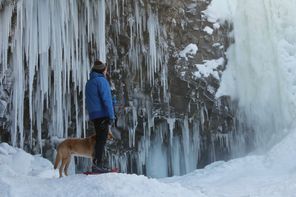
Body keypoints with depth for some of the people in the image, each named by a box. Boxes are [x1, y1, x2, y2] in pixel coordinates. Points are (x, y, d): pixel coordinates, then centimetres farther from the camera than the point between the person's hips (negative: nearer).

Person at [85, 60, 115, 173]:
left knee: (99, 139, 12)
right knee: (102, 139, -10)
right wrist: (111, 116, -16)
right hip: (102, 114, -8)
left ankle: (97, 165, 11)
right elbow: (106, 99, -15)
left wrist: (91, 114, 19)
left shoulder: (89, 83, 21)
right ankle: (97, 164, -17)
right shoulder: (101, 80, -7)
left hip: (93, 115, 9)